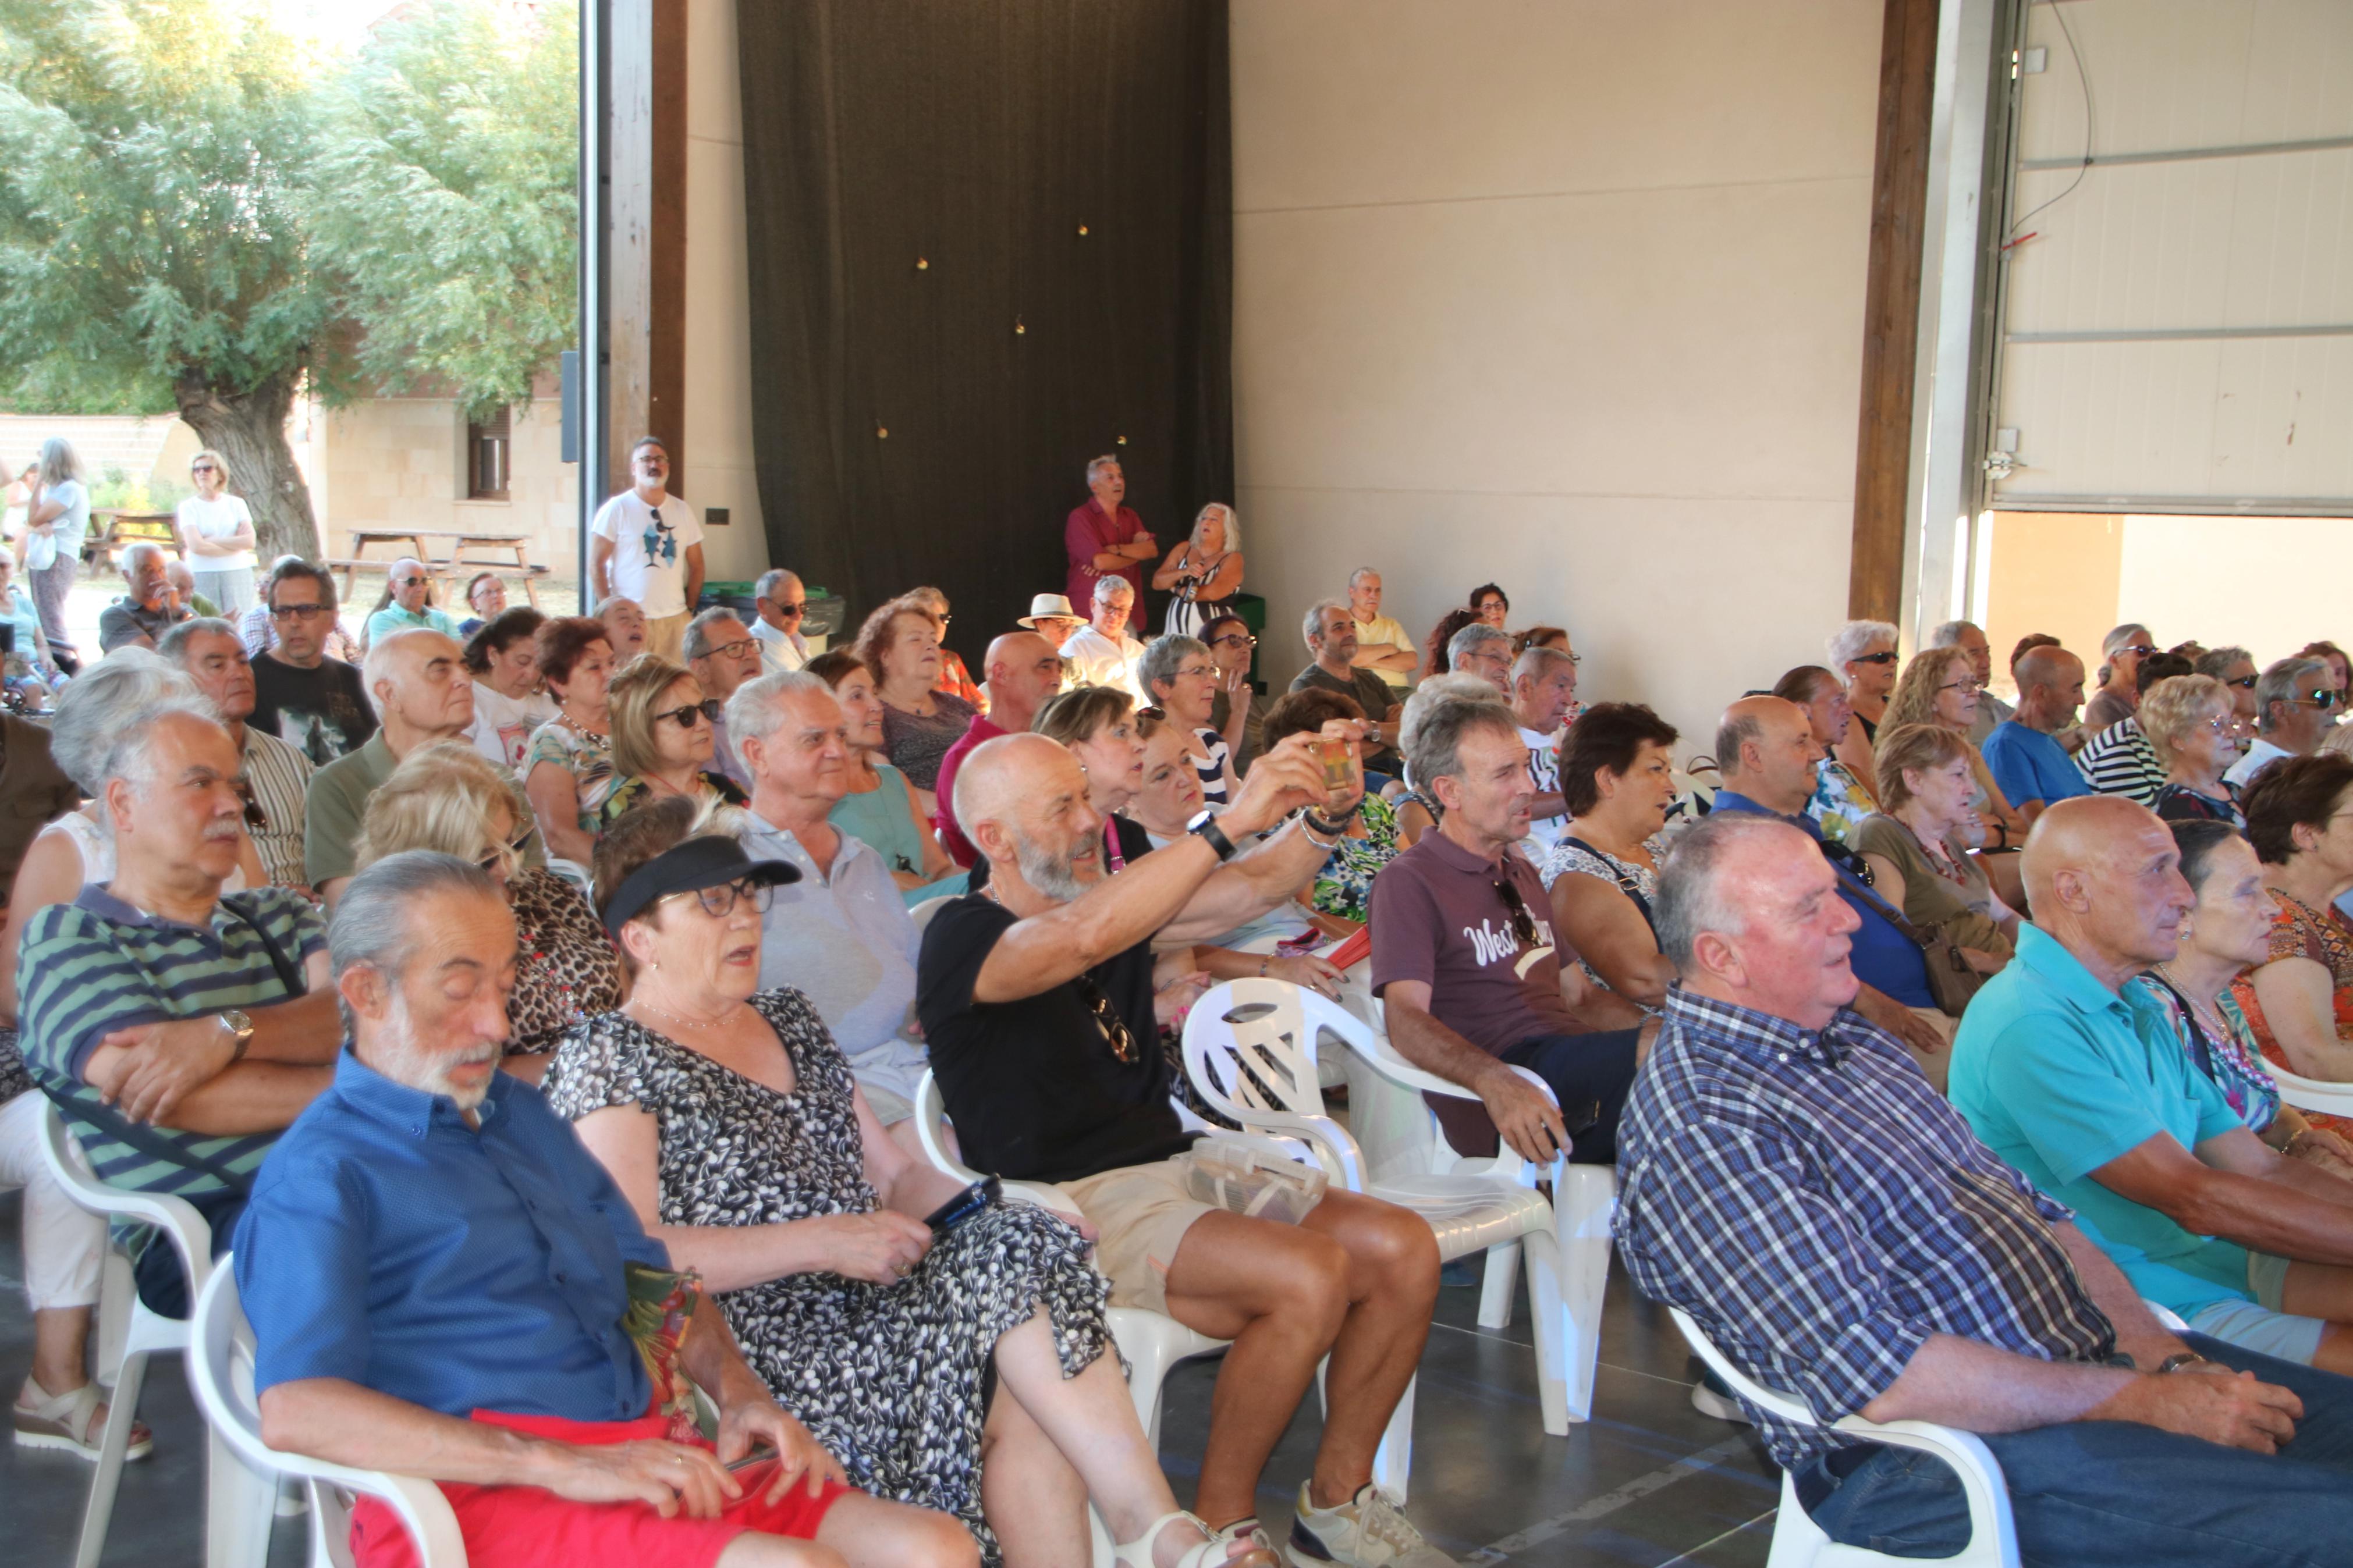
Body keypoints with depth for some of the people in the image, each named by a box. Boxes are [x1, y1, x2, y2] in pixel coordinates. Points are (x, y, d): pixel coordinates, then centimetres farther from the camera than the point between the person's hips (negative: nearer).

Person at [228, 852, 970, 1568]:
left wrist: (740, 1394, 7)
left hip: (648, 1457, 8)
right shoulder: (318, 1171, -1)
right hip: (478, 1494, -7)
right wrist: (564, 1466, -21)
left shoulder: (524, 1116, 25)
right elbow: (295, 1412, -16)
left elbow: (656, 1283, 29)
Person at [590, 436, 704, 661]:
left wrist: (690, 608, 9)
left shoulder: (683, 511, 12)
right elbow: (596, 564, -3)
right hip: (630, 618, -4)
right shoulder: (616, 509, 0)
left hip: (675, 618, 4)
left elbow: (696, 565, 17)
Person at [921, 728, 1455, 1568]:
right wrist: (1231, 821, -32)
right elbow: (1085, 935, -32)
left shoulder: (1116, 897, 15)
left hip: (1174, 1164, 8)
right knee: (1309, 1274, -28)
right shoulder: (964, 938, -11)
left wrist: (1319, 813, -8)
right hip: (1076, 1207, -8)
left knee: (1404, 1248, -10)